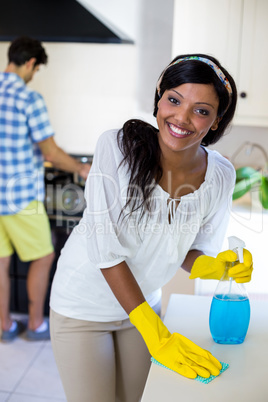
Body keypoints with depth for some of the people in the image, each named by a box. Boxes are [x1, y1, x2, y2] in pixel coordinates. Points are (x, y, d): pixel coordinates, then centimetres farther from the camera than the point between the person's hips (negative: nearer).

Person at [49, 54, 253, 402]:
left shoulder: (220, 175, -13)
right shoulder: (118, 146, -25)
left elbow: (194, 251, 0)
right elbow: (105, 248, -25)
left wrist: (214, 267, -25)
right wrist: (157, 334, -26)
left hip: (144, 303, 4)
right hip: (85, 306, -3)